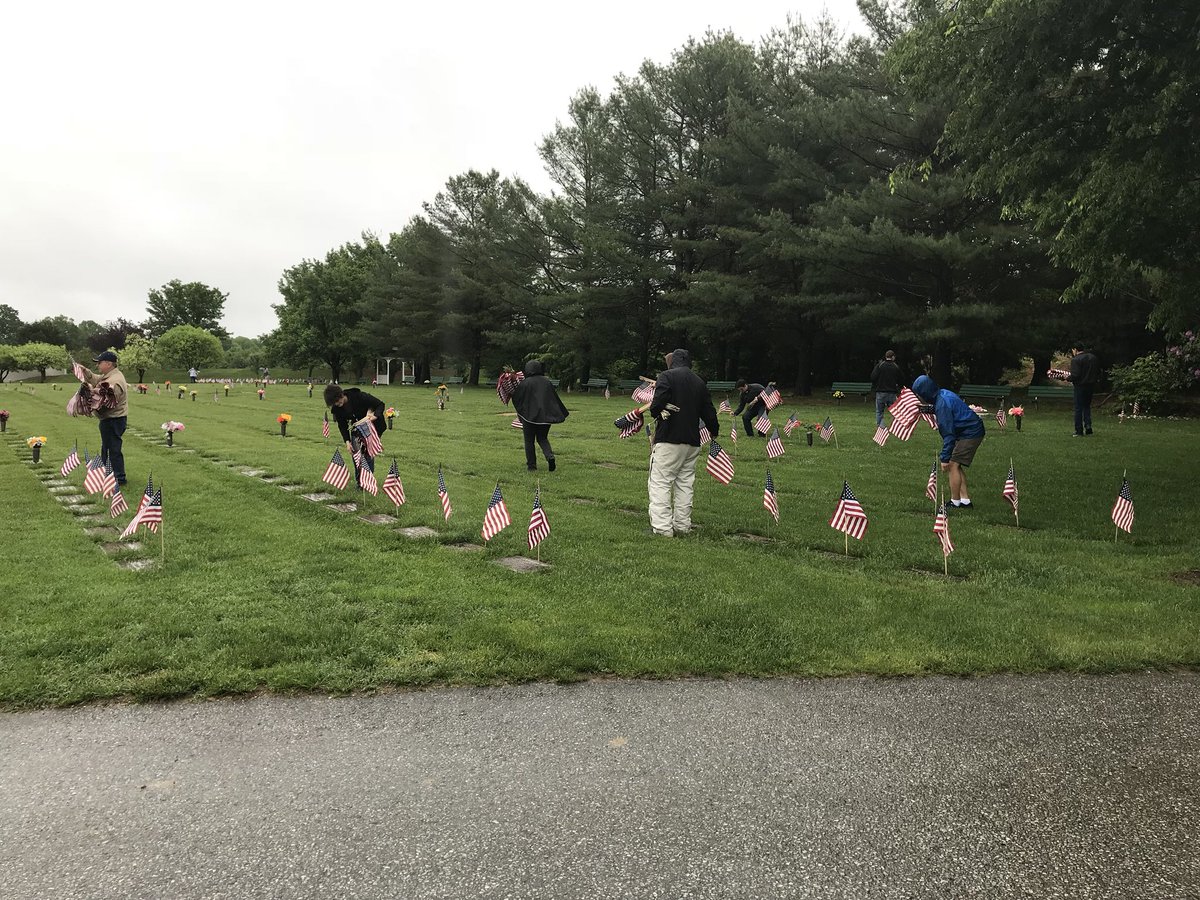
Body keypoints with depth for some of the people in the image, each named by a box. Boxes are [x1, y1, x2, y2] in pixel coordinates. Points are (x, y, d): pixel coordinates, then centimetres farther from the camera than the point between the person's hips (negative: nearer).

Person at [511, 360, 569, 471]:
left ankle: (531, 465, 10)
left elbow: (516, 398, -2)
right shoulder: (547, 382, 3)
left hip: (529, 416, -4)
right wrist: (563, 414, 19)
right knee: (542, 438, 17)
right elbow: (555, 398, 9)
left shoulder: (525, 383, -10)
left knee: (529, 441, 9)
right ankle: (550, 456, -8)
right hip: (545, 416, 4)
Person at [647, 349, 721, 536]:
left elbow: (657, 404, -18)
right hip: (692, 441, 6)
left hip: (669, 438, -6)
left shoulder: (667, 376, -4)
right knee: (685, 484, 12)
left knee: (660, 482, -3)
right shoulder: (700, 382, 13)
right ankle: (682, 525, 15)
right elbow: (709, 412, 15)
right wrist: (715, 431, 30)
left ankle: (662, 526, -9)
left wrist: (655, 412, 4)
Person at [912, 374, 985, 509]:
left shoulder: (942, 403, -23)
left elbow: (948, 432, -23)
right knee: (956, 465, 11)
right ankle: (965, 500, 12)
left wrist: (945, 458, -20)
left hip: (970, 434, -10)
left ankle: (955, 503, -1)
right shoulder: (943, 394, 6)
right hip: (972, 431, 10)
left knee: (953, 465, -9)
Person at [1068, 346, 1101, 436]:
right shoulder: (1094, 358, 8)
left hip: (1080, 386, -6)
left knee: (1078, 408, 1)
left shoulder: (1075, 359, -15)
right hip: (1091, 386, 6)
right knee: (1087, 406, 20)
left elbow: (1075, 375, -21)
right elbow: (1098, 372, 12)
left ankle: (1079, 431, 3)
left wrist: (1068, 378, -3)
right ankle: (1088, 425, 4)